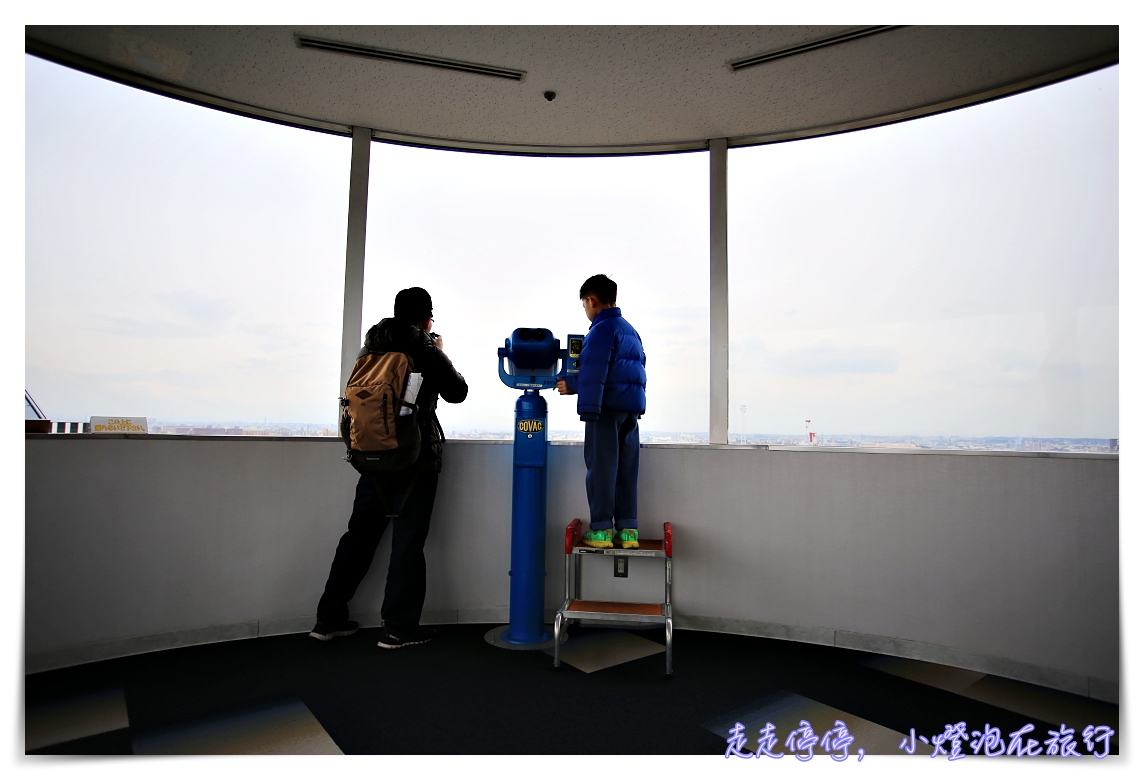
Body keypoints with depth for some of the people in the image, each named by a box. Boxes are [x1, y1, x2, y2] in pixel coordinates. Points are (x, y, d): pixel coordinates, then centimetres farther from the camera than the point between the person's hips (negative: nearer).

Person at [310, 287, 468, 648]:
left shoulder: (369, 348, 6)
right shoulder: (426, 351, -10)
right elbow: (458, 392, 1)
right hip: (416, 459, -5)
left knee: (359, 534, 14)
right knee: (408, 542, 3)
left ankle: (330, 618, 22)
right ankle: (398, 628, 11)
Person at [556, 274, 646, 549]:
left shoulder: (602, 329, -7)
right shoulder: (630, 330, 20)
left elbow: (593, 373, -17)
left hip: (608, 405, -8)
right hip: (633, 406, 8)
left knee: (601, 465, -3)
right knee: (626, 467, 8)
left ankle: (601, 529, 0)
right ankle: (628, 529, 9)